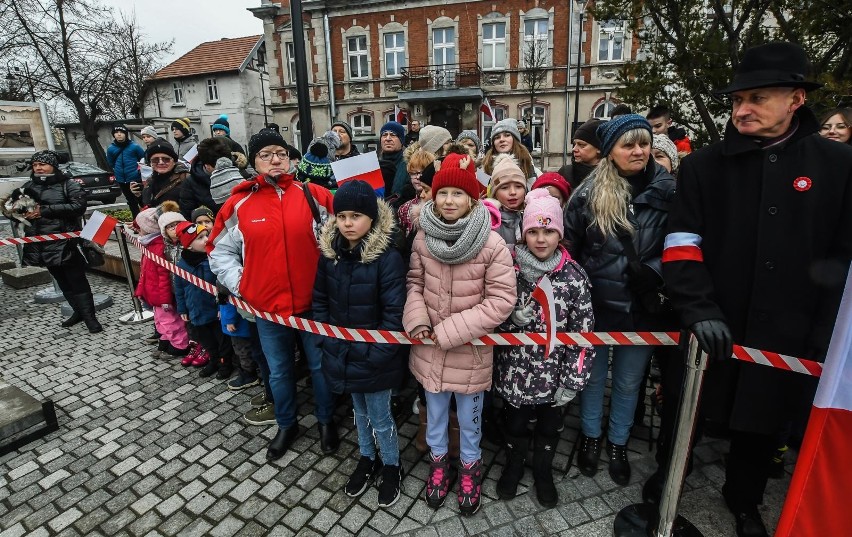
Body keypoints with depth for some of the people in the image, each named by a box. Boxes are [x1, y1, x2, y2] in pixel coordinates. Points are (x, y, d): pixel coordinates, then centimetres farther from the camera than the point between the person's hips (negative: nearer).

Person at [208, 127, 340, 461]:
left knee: (320, 365, 15)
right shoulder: (239, 204, 0)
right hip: (266, 307, 2)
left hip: (312, 302, -1)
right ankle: (286, 425, 43)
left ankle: (326, 420, 40)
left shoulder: (314, 196, -5)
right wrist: (239, 285, 1)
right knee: (279, 371, 19)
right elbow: (220, 251, 11)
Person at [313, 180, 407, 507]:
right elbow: (320, 300, 6)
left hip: (375, 357, -5)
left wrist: (374, 353, -18)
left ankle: (391, 467, 38)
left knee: (379, 417, 12)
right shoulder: (329, 253, -4)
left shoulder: (388, 258, -20)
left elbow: (394, 314, -19)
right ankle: (367, 459, 47)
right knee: (360, 411, 24)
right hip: (343, 353, 5)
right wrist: (328, 338, 0)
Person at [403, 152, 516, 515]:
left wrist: (450, 331, -19)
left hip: (470, 350, -3)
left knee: (469, 418, 19)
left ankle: (470, 467, 48)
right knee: (435, 413, 24)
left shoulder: (492, 244, -18)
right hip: (430, 348, 3)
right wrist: (417, 321, -13)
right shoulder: (422, 238, -7)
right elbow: (414, 282, 5)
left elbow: (502, 299, -18)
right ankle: (439, 462, 51)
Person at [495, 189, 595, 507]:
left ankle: (543, 470, 50)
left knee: (549, 425, 22)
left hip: (553, 374, 0)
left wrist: (573, 382, -8)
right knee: (514, 423, 21)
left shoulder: (574, 276, -11)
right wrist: (514, 318, -22)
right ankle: (514, 464, 50)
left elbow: (584, 333, -7)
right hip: (514, 372, 0)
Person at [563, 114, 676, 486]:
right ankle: (590, 437, 41)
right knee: (593, 375, 18)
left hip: (642, 307, 1)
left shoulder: (668, 191, -5)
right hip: (595, 304, 0)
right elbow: (567, 247, 0)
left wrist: (653, 272, -13)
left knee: (628, 382, 18)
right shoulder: (589, 193, -6)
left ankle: (618, 443, 42)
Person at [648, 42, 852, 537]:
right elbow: (682, 243, -6)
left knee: (764, 424, 19)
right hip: (712, 328, -1)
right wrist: (698, 307, -18)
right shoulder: (704, 165, -2)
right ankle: (666, 479, 41)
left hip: (788, 334, 1)